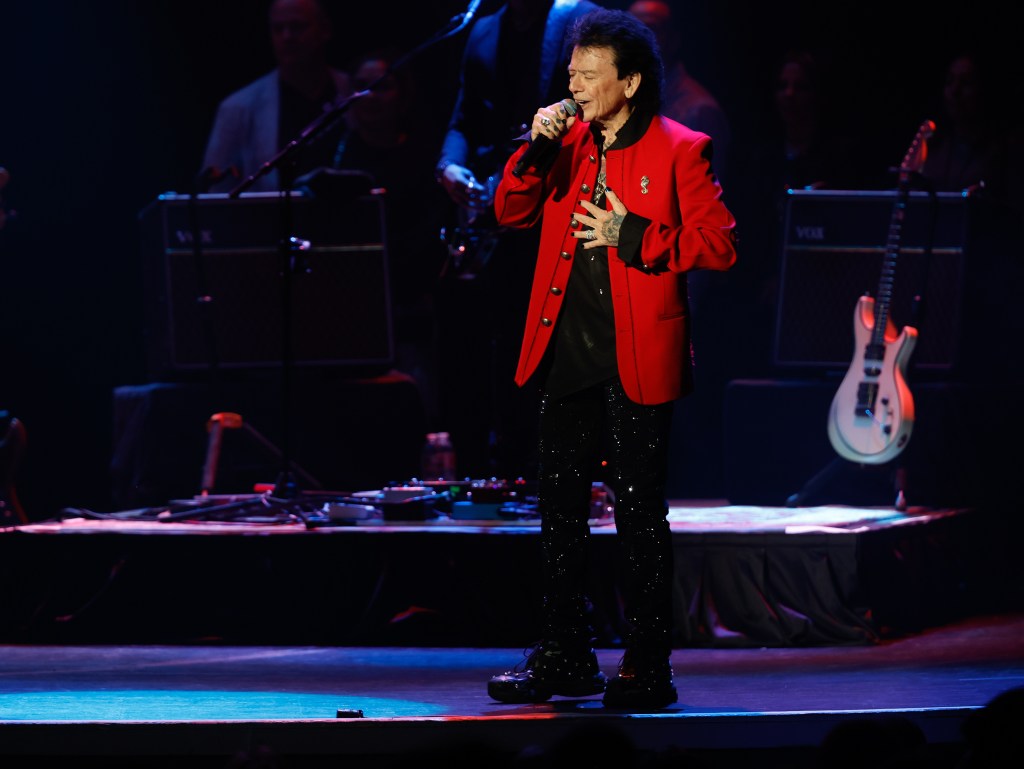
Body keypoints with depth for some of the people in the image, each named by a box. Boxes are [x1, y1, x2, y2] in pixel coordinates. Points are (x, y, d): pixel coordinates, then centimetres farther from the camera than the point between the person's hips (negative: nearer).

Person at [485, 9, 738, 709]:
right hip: (569, 355, 6)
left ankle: (648, 670, 5)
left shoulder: (680, 150, -5)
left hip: (638, 361, -6)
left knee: (640, 513, -1)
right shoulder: (568, 140, 11)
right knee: (560, 507, 10)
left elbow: (721, 244, -8)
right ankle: (567, 659, 19)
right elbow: (511, 213, 10)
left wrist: (633, 236, -16)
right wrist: (536, 149, -5)